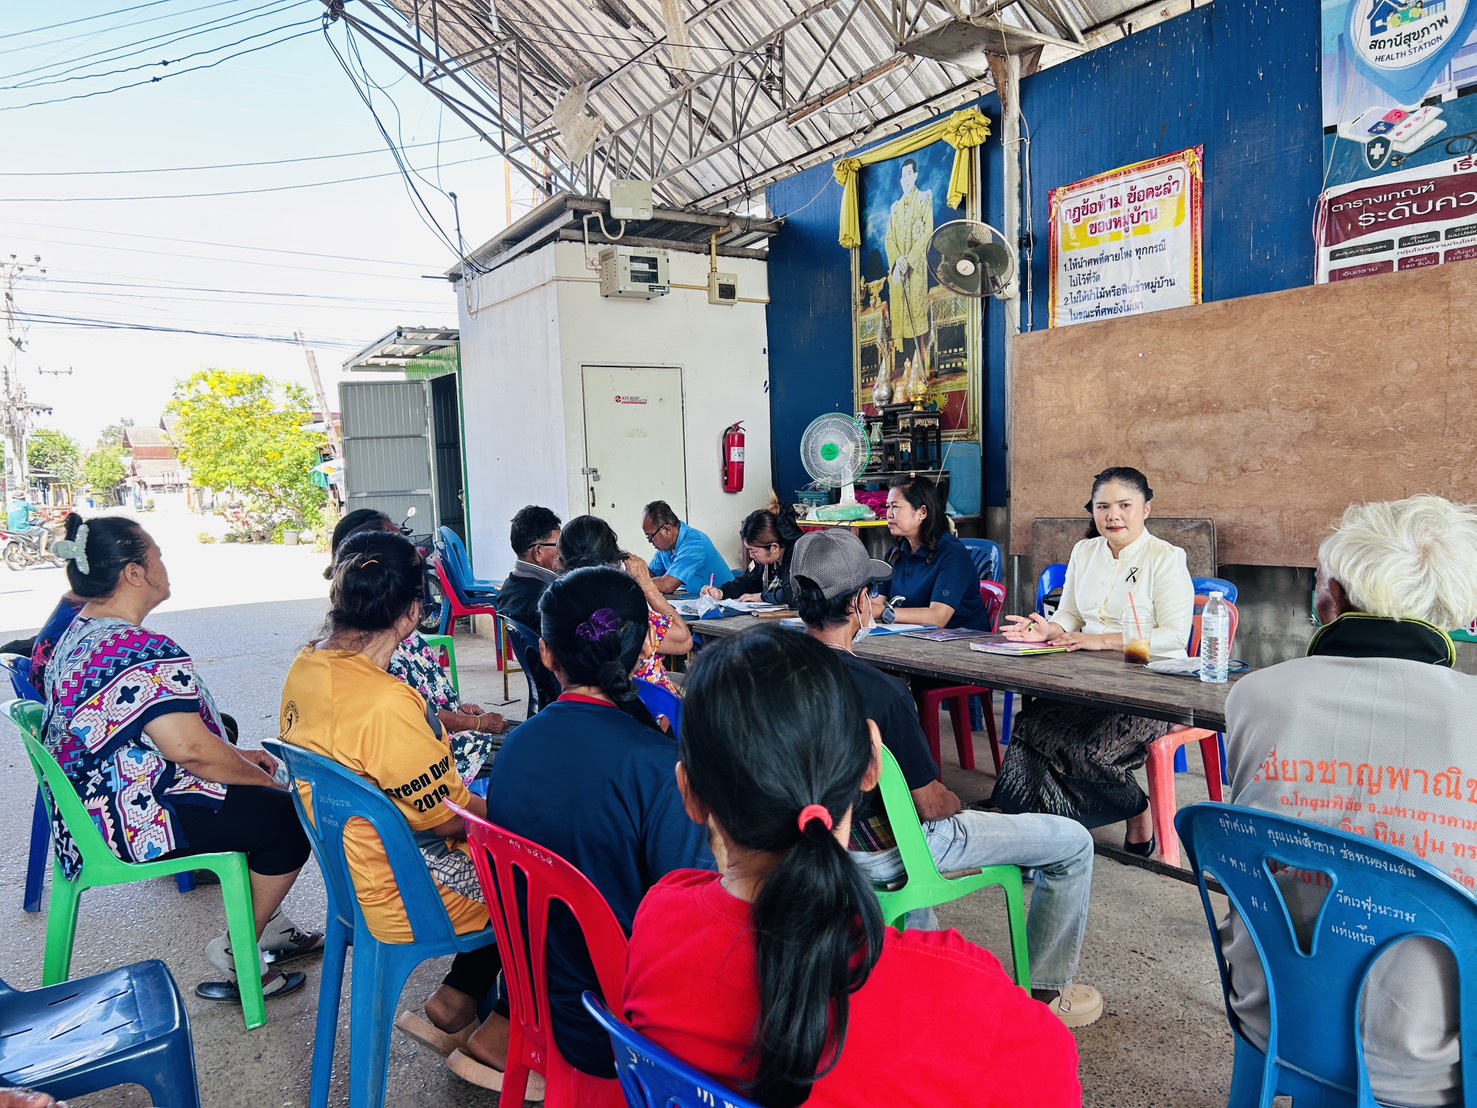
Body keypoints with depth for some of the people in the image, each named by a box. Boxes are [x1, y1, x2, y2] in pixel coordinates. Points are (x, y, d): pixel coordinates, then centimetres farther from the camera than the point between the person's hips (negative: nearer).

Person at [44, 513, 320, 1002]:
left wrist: (238, 756, 11)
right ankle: (235, 959, 8)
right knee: (290, 815, -4)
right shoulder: (143, 652, -27)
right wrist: (263, 777, -12)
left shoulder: (78, 635, 7)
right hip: (138, 823, -11)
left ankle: (269, 926, 28)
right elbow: (192, 749, -29)